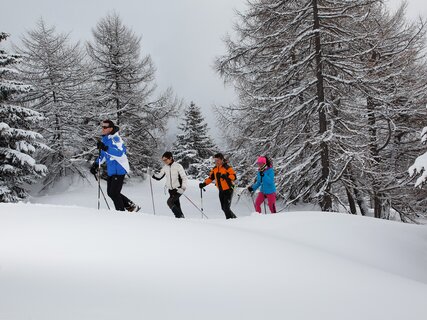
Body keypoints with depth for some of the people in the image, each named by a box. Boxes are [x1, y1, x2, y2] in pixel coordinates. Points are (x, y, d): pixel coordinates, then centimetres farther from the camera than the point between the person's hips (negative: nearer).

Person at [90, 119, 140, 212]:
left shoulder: (115, 139, -19)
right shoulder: (104, 139, 10)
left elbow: (120, 153, -34)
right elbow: (103, 155, 23)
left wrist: (105, 148, -41)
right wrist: (96, 164, 13)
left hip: (119, 170, -10)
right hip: (111, 170, 10)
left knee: (114, 193, -7)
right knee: (110, 193, 15)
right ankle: (131, 206, 26)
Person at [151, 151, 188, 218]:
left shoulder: (178, 166, -9)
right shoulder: (165, 167, 7)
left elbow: (184, 178, -10)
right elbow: (159, 177, 16)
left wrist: (183, 188, -20)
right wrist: (152, 174, -1)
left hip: (178, 189, -6)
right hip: (171, 190, 6)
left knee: (169, 202, -19)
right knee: (176, 206, 6)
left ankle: (180, 216, -12)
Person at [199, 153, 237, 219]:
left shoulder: (227, 167, -12)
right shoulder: (214, 169, 9)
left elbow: (234, 176, -16)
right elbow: (210, 178, 17)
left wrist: (226, 177, -33)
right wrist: (204, 184, 7)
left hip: (228, 189, -7)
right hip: (221, 191, 7)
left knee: (226, 207, -15)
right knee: (223, 208, 7)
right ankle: (233, 217, 22)